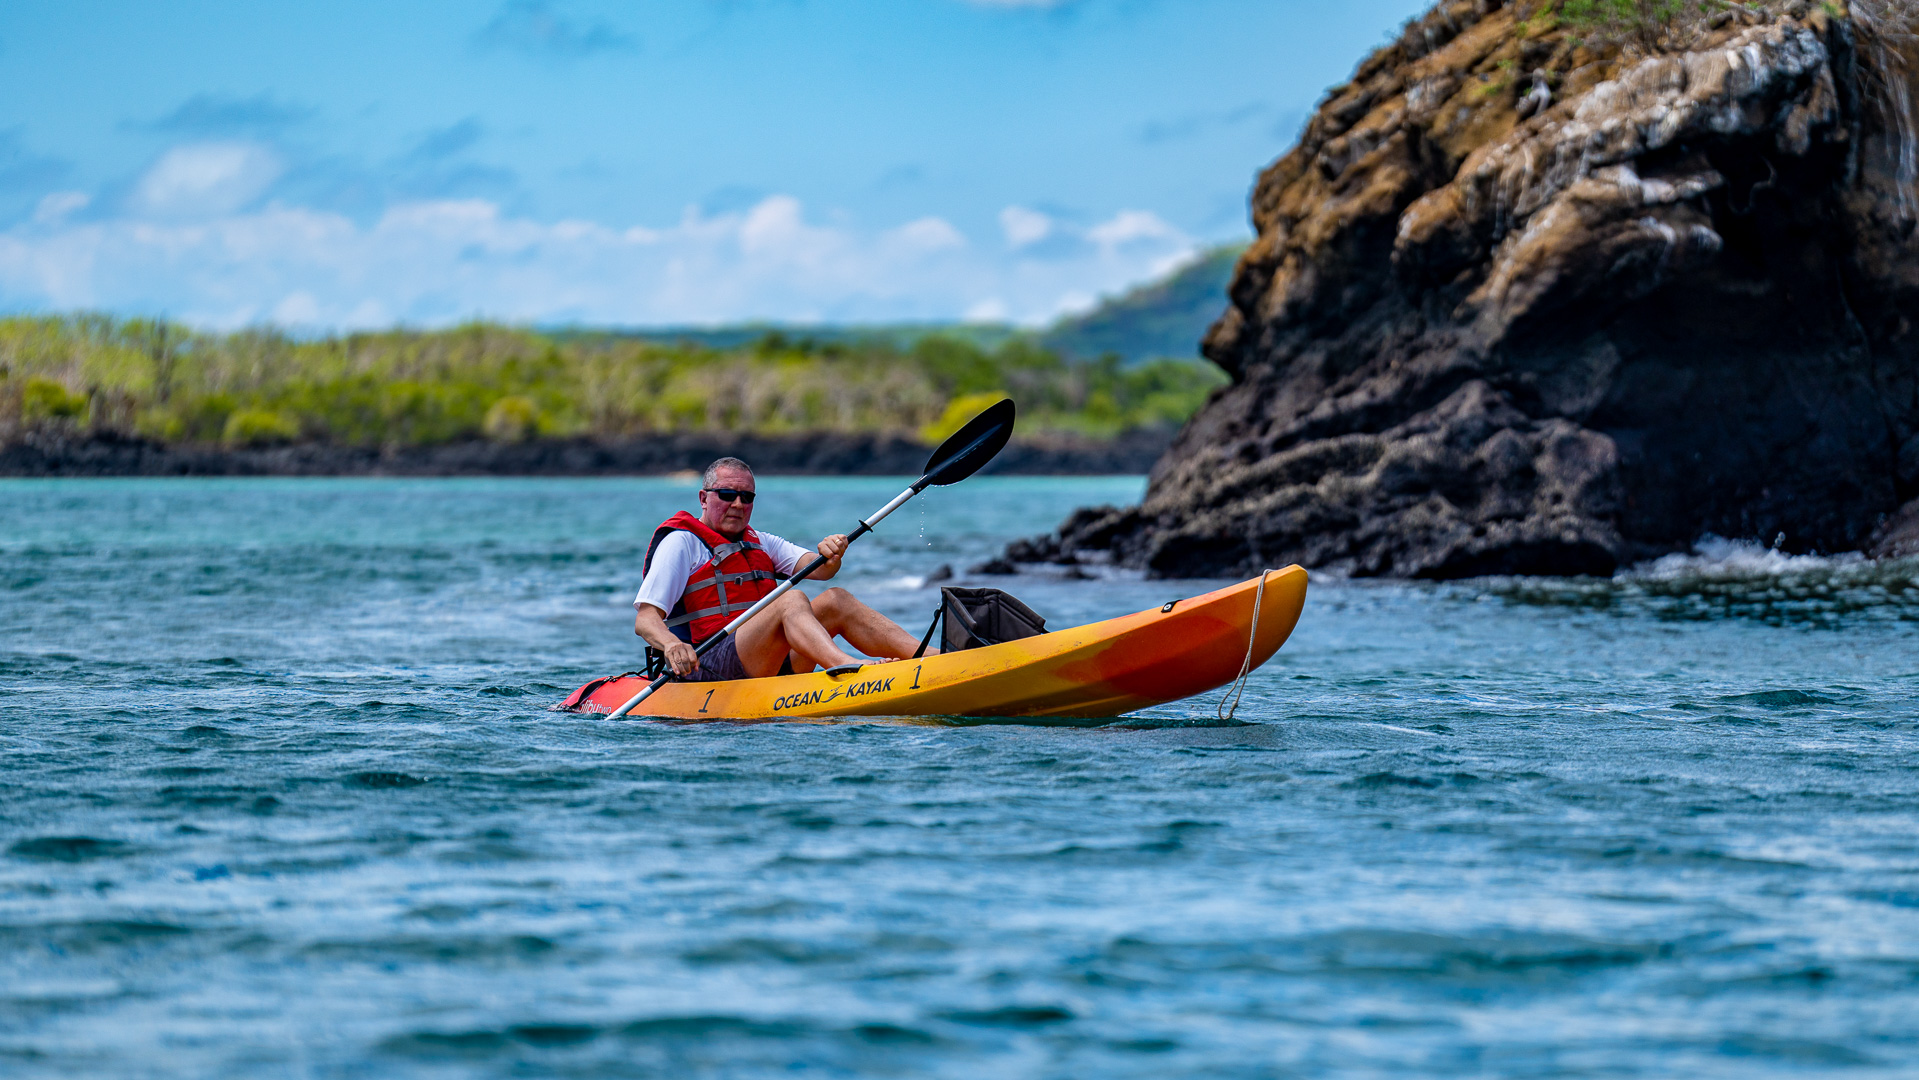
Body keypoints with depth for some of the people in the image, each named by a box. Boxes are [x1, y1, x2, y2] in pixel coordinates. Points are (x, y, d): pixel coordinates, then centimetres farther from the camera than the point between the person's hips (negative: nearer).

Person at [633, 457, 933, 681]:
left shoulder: (760, 543, 25)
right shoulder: (681, 542, 4)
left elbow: (816, 568, 6)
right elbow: (645, 620, -8)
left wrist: (830, 556, -19)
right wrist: (671, 644, -31)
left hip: (771, 668, 7)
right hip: (708, 668, -7)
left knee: (835, 601, -8)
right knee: (791, 600, -27)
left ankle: (927, 655, -23)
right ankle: (847, 667, -56)